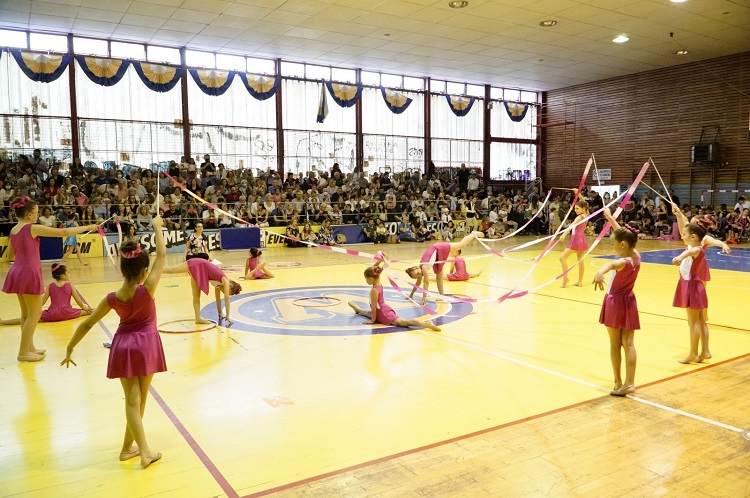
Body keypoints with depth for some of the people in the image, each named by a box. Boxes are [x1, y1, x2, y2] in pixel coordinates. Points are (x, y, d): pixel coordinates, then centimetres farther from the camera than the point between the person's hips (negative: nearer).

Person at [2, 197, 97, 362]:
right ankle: (23, 352, 5)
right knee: (35, 314, 1)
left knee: (26, 313, 17)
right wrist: (88, 227, -7)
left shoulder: (13, 231, 10)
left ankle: (29, 347, 26)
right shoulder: (33, 228, -13)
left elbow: (11, 255, 21)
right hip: (29, 273, -8)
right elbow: (64, 232, -15)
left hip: (17, 272, 8)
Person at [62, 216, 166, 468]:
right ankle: (129, 447, 20)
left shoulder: (112, 298, -9)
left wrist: (70, 349, 13)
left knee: (132, 401, 5)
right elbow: (162, 254, -14)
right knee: (140, 400, 11)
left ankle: (143, 451, 2)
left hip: (123, 346, 2)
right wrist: (157, 226, -2)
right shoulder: (147, 289, -19)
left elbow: (87, 324, 0)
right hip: (146, 345, -2)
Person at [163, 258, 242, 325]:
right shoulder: (225, 281, -9)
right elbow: (227, 299, -10)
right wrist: (227, 316, -8)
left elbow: (218, 298, 23)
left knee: (196, 297, 6)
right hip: (197, 265, -8)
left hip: (199, 268, 8)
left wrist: (220, 313, 28)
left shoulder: (219, 283, 13)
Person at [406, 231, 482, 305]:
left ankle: (473, 234, 36)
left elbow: (426, 282, -34)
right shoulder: (421, 267, -11)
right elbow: (418, 283, 2)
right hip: (438, 252, 6)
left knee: (462, 244, 14)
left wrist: (424, 298, -33)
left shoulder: (424, 267, -33)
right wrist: (411, 294, 6)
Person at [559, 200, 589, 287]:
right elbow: (584, 204, 23)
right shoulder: (586, 215, 6)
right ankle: (580, 281, 12)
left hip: (576, 239, -9)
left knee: (562, 258, -5)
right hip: (582, 239, 9)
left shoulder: (579, 217, -16)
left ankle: (565, 278, -10)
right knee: (580, 260, 10)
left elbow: (571, 226, -32)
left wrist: (564, 234, -45)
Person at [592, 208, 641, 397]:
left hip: (616, 303, -7)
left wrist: (600, 272, -75)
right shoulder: (636, 256, -3)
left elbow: (611, 264, -53)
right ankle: (629, 383, 6)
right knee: (628, 343, 6)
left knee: (615, 344, 7)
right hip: (629, 303, 7)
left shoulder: (624, 262, -26)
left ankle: (618, 382, 14)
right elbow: (623, 234, 13)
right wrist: (610, 217, 25)